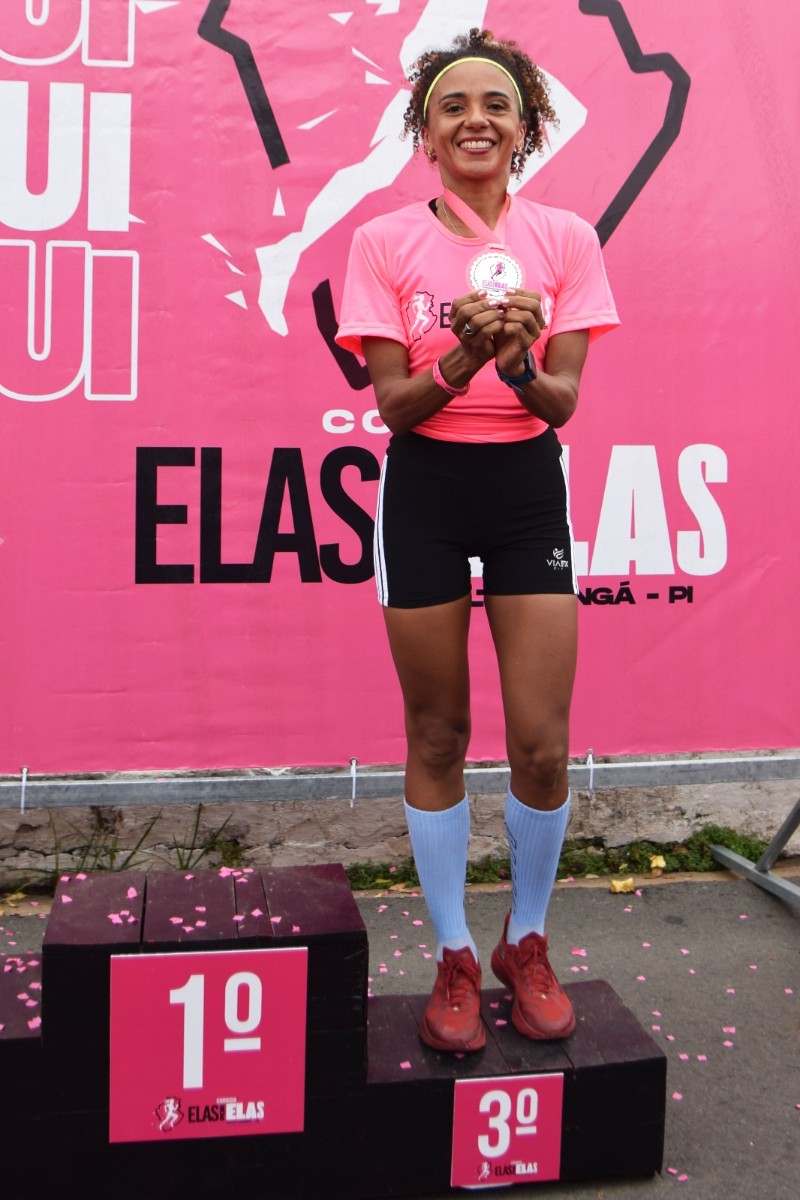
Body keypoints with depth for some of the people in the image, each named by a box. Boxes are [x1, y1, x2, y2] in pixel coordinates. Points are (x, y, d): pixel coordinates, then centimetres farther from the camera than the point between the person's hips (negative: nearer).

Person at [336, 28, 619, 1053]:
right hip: (424, 489, -1)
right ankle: (454, 960, 22)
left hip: (527, 485, 1)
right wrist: (466, 356, -24)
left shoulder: (565, 239, 2)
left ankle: (525, 945, 23)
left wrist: (516, 362, -26)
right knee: (436, 738, 5)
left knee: (542, 743, -2)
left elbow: (563, 399, -4)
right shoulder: (386, 242, -1)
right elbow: (393, 401, -5)